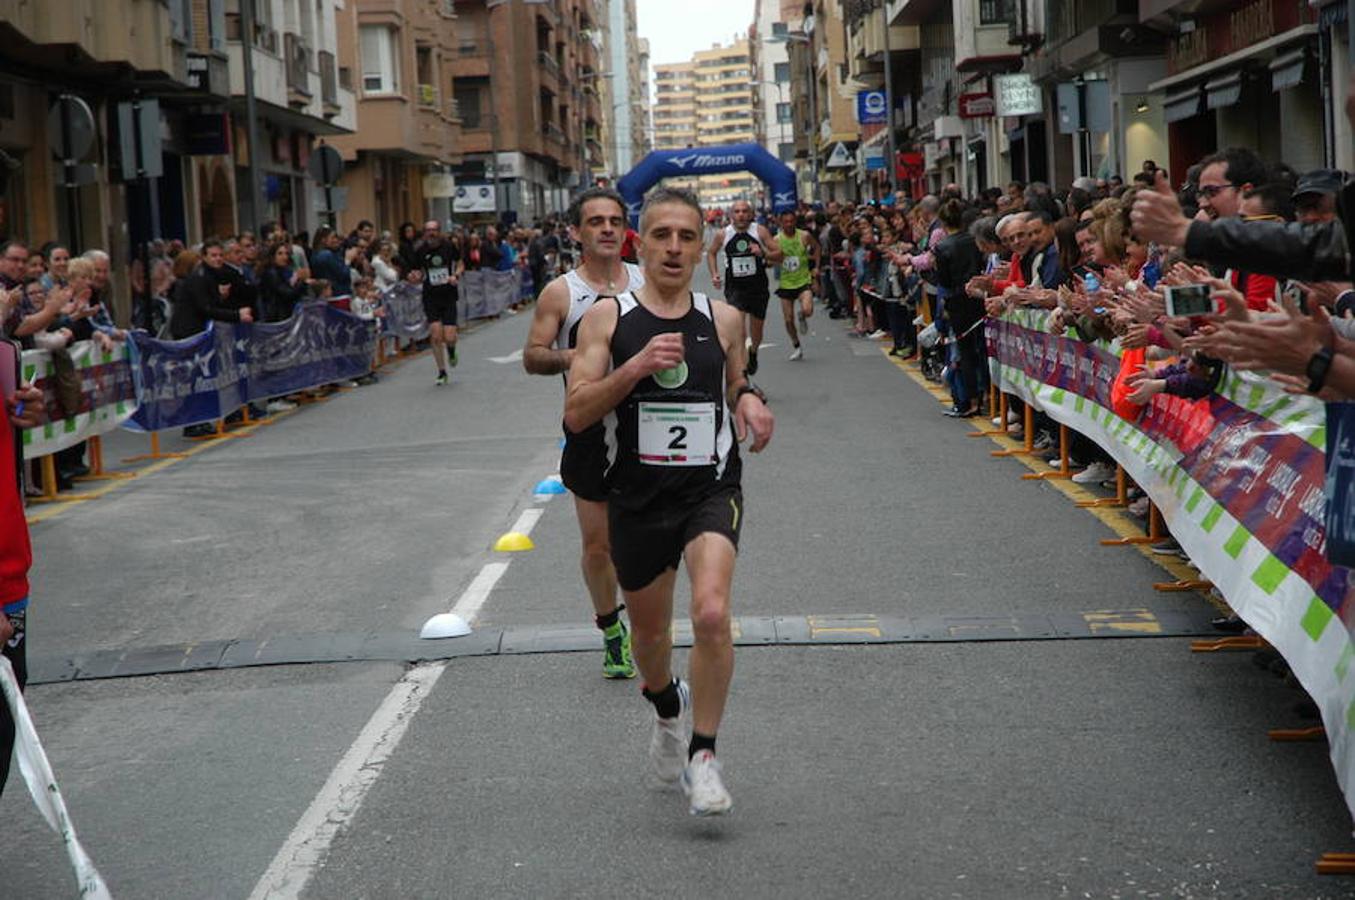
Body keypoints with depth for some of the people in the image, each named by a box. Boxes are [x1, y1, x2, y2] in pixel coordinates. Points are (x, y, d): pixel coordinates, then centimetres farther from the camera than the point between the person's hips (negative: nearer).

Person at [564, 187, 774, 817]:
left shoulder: (723, 320, 3)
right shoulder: (607, 317, -4)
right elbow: (575, 414, -10)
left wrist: (750, 401, -2)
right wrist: (635, 367, -22)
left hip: (711, 488, 0)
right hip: (637, 496, 1)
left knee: (712, 613, -24)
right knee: (650, 631, 18)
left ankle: (702, 754, -8)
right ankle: (667, 707, 52)